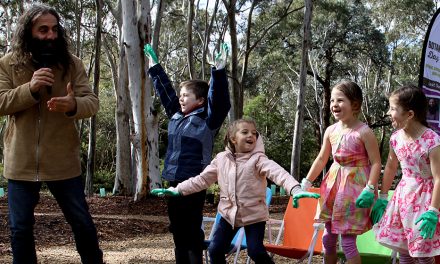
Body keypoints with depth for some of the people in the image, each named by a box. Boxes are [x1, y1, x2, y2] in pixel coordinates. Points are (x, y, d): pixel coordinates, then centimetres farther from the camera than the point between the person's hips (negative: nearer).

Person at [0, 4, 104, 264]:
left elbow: (92, 102, -7)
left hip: (63, 161, 0)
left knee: (82, 222, 9)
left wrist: (73, 105, -31)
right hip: (21, 162, 1)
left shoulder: (72, 63, -1)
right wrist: (30, 89, -24)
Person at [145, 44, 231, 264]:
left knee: (192, 231, -2)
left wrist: (219, 70, -32)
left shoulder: (207, 120, -7)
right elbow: (165, 91, 22)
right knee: (177, 230, 13)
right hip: (174, 182, 7)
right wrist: (154, 66, 27)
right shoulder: (176, 116, 12)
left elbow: (218, 100, -21)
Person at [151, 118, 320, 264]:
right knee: (215, 250, 4)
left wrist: (295, 190, -47)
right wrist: (177, 190, 0)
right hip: (229, 213, 4)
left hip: (254, 214, -4)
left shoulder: (258, 159, -12)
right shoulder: (221, 159, 2)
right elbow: (202, 179, 7)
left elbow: (278, 172, -29)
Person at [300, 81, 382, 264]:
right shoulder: (330, 131, 4)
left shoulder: (364, 132, -14)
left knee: (347, 240, -5)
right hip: (333, 185, 6)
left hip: (355, 187, -6)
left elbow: (376, 163, -13)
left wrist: (369, 189, -21)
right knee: (328, 237, 13)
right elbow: (321, 159, 13)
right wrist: (306, 184, 13)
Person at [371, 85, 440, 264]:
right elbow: (390, 168, 13)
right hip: (403, 194, 6)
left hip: (424, 198, -6)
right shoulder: (396, 138, -1)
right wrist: (382, 198, 16)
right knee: (402, 249, 13)